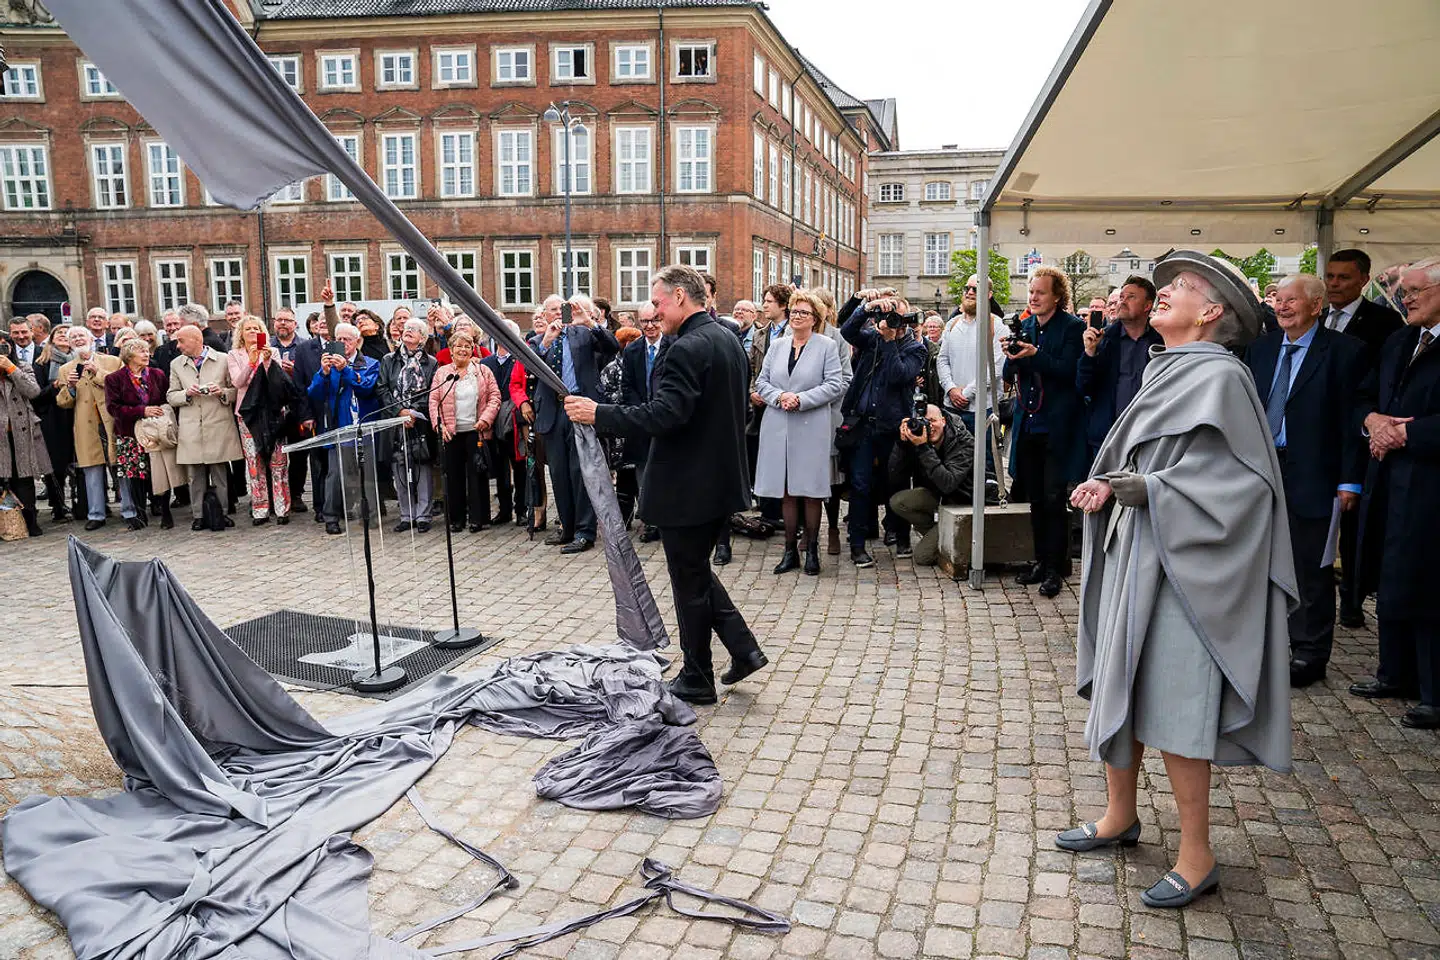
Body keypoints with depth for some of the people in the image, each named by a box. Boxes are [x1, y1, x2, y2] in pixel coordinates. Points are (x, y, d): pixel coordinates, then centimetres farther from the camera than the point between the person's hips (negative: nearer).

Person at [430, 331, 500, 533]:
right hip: (451, 433, 1)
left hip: (476, 431, -1)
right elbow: (434, 401, 6)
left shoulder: (483, 371, 6)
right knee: (453, 475, 6)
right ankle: (456, 518, 15)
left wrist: (486, 418, -11)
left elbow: (494, 396, 2)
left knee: (477, 474, 0)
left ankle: (478, 518, 7)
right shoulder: (441, 373, 9)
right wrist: (439, 424, -6)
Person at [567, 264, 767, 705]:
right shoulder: (729, 338, 10)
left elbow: (664, 414, -29)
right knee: (697, 570, 22)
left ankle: (697, 680, 18)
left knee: (689, 580, 4)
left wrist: (599, 414, -23)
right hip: (722, 478, 10)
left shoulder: (688, 348, -20)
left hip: (687, 485, -9)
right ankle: (743, 648, 20)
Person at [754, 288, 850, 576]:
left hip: (812, 428, -3)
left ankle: (811, 549, 12)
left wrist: (801, 399, -14)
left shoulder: (827, 346, 2)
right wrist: (779, 396, -9)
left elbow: (836, 385, -6)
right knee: (786, 489, 5)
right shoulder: (777, 345, 13)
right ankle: (790, 550, 14)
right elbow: (761, 381, 11)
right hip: (778, 428, 3)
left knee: (811, 489, 0)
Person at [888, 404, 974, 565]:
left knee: (922, 556, -16)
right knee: (897, 501, -22)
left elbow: (948, 484, -36)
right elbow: (895, 479, -15)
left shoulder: (964, 442, -23)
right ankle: (935, 534, 2)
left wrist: (923, 448, -40)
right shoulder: (917, 439, -10)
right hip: (936, 496, 6)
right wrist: (902, 442, -26)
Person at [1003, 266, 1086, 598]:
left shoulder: (1073, 327, -6)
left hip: (1057, 427, -6)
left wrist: (1034, 354, -25)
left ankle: (1054, 568, 7)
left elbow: (1068, 371, -15)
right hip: (1028, 424, 6)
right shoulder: (1025, 325, 11)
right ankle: (1041, 560, 22)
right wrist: (1011, 357, -10)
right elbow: (1009, 376, 10)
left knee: (1054, 499, -2)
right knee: (1035, 498, 12)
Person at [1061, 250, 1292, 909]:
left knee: (1171, 701, -2)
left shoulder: (1220, 376, -12)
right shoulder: (1164, 372, 13)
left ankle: (1197, 857, 13)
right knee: (1120, 684, 15)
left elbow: (1227, 481, -19)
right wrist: (1109, 486, -3)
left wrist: (1133, 487, -18)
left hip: (1178, 564, -8)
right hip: (1131, 556, 8)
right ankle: (1120, 816, 32)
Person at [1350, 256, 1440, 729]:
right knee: (1390, 581, 16)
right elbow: (1367, 396, 18)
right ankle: (1396, 674, 30)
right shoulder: (1398, 343, 14)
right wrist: (1375, 420, -2)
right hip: (1389, 480, 8)